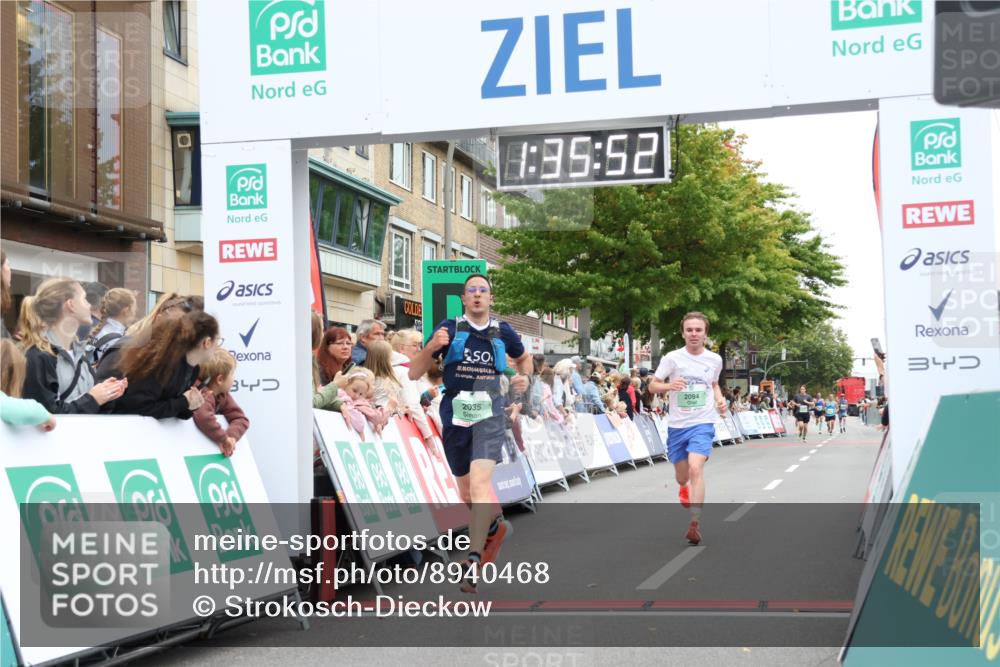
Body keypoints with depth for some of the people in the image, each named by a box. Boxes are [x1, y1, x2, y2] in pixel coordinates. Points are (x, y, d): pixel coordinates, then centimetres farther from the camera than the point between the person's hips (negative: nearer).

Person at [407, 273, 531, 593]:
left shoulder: (503, 332, 4)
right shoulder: (449, 329, -1)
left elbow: (523, 357, 26)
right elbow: (414, 373, -2)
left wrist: (524, 377, 4)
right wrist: (432, 347, -20)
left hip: (489, 414, -2)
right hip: (455, 415, 2)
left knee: (480, 482, -21)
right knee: (467, 491, 15)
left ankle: (474, 561, -22)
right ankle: (494, 525, 46)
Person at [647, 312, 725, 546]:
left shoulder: (715, 360, 1)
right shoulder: (673, 358, -7)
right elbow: (652, 386, -3)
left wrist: (720, 400, 0)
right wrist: (669, 385, -24)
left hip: (702, 423, -1)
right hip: (677, 425, 1)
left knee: (696, 468, -23)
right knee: (681, 476, 13)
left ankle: (695, 523, -24)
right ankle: (684, 489, 53)